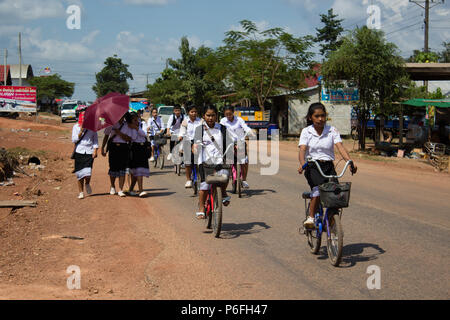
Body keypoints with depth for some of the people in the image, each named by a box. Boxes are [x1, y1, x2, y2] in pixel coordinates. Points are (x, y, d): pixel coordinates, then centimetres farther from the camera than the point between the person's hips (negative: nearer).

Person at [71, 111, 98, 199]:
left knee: (88, 173, -13)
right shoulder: (76, 127, 5)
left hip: (89, 152, -1)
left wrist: (95, 150, -1)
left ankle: (87, 184, 22)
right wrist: (81, 131, -12)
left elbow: (95, 139, 10)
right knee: (80, 173, -1)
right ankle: (81, 192, 11)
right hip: (79, 152, 1)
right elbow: (74, 140, -2)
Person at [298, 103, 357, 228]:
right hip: (312, 166, -2)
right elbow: (302, 150, -9)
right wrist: (302, 164, -30)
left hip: (328, 166, 2)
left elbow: (340, 147, -7)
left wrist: (350, 161, -25)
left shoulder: (332, 131, 5)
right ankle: (311, 217, -21)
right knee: (318, 188, -29)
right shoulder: (306, 131, 3)